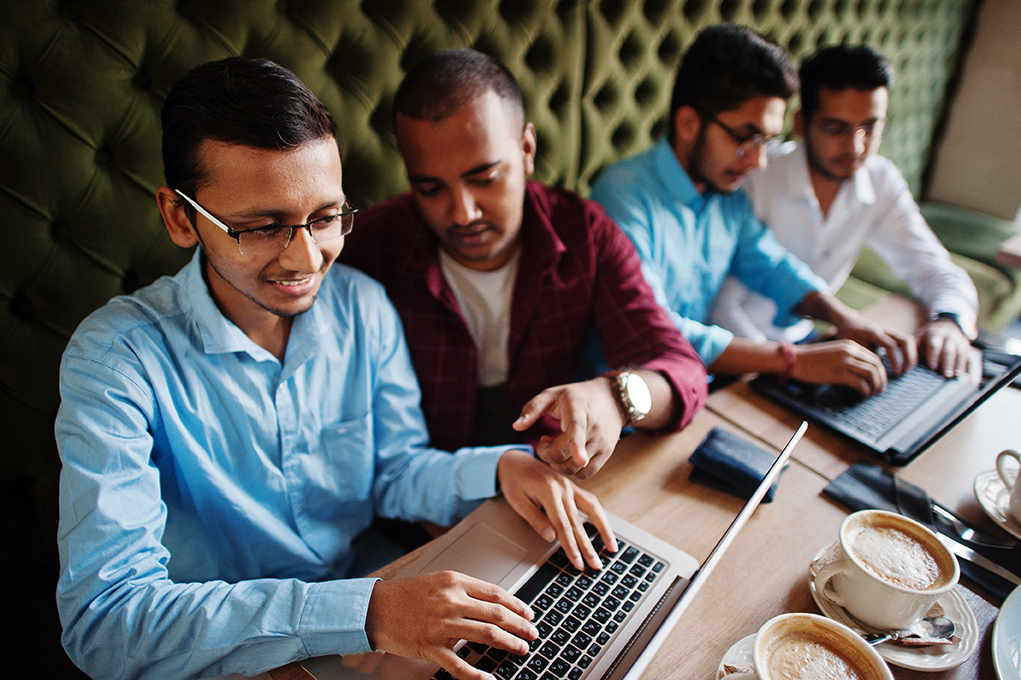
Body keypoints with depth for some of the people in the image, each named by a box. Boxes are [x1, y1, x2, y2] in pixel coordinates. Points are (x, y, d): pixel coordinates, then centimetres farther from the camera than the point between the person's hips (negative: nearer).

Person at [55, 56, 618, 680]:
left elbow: (395, 472, 3)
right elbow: (102, 619, -26)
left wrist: (499, 467, -17)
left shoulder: (364, 307, -4)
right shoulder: (117, 356, -19)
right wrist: (362, 612, -35)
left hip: (377, 590, 3)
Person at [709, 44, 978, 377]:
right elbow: (721, 303, -22)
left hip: (801, 337, 5)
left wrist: (949, 320, -21)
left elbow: (937, 271, 2)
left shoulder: (882, 182, -3)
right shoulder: (754, 179, -21)